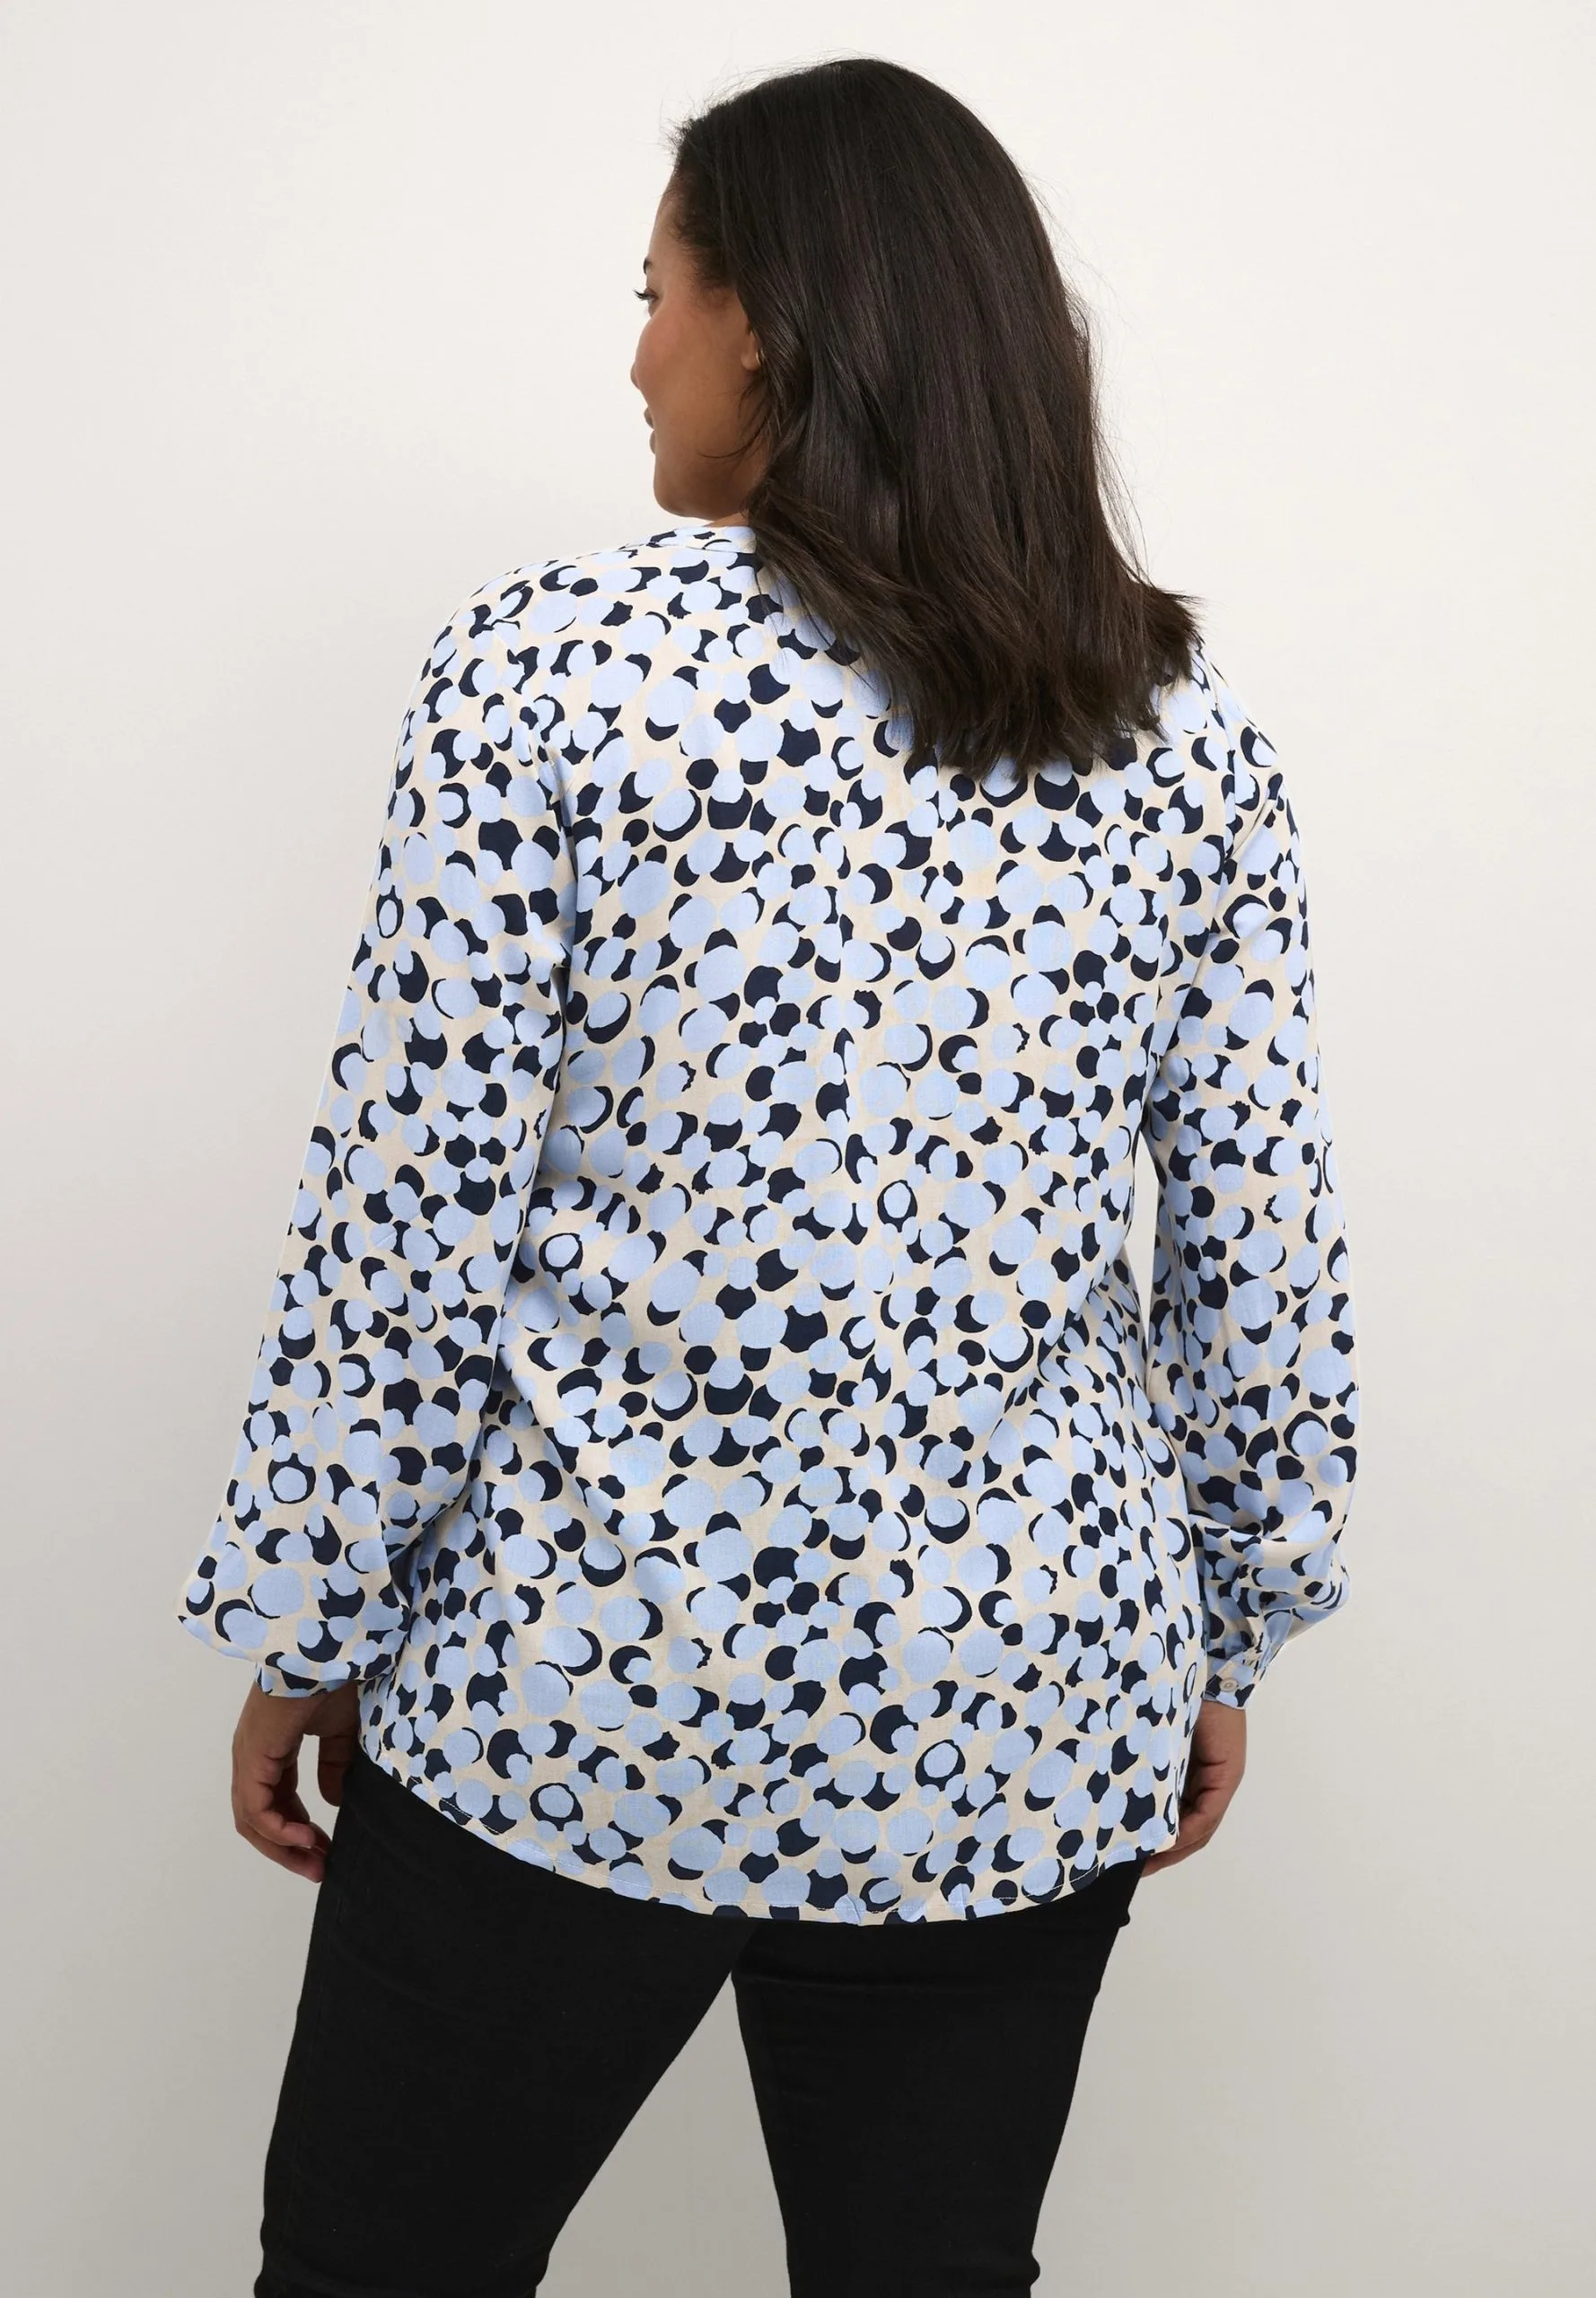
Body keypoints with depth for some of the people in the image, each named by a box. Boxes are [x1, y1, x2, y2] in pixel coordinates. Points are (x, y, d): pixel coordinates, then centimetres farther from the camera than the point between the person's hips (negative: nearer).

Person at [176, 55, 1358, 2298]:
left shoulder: (558, 661, -11)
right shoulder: (1184, 719, 0)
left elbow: (409, 1224, -11)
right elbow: (1264, 1248, 2)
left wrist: (309, 1633, 1)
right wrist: (1225, 1627, 14)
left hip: (592, 1687, -3)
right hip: (1022, 1711, 4)